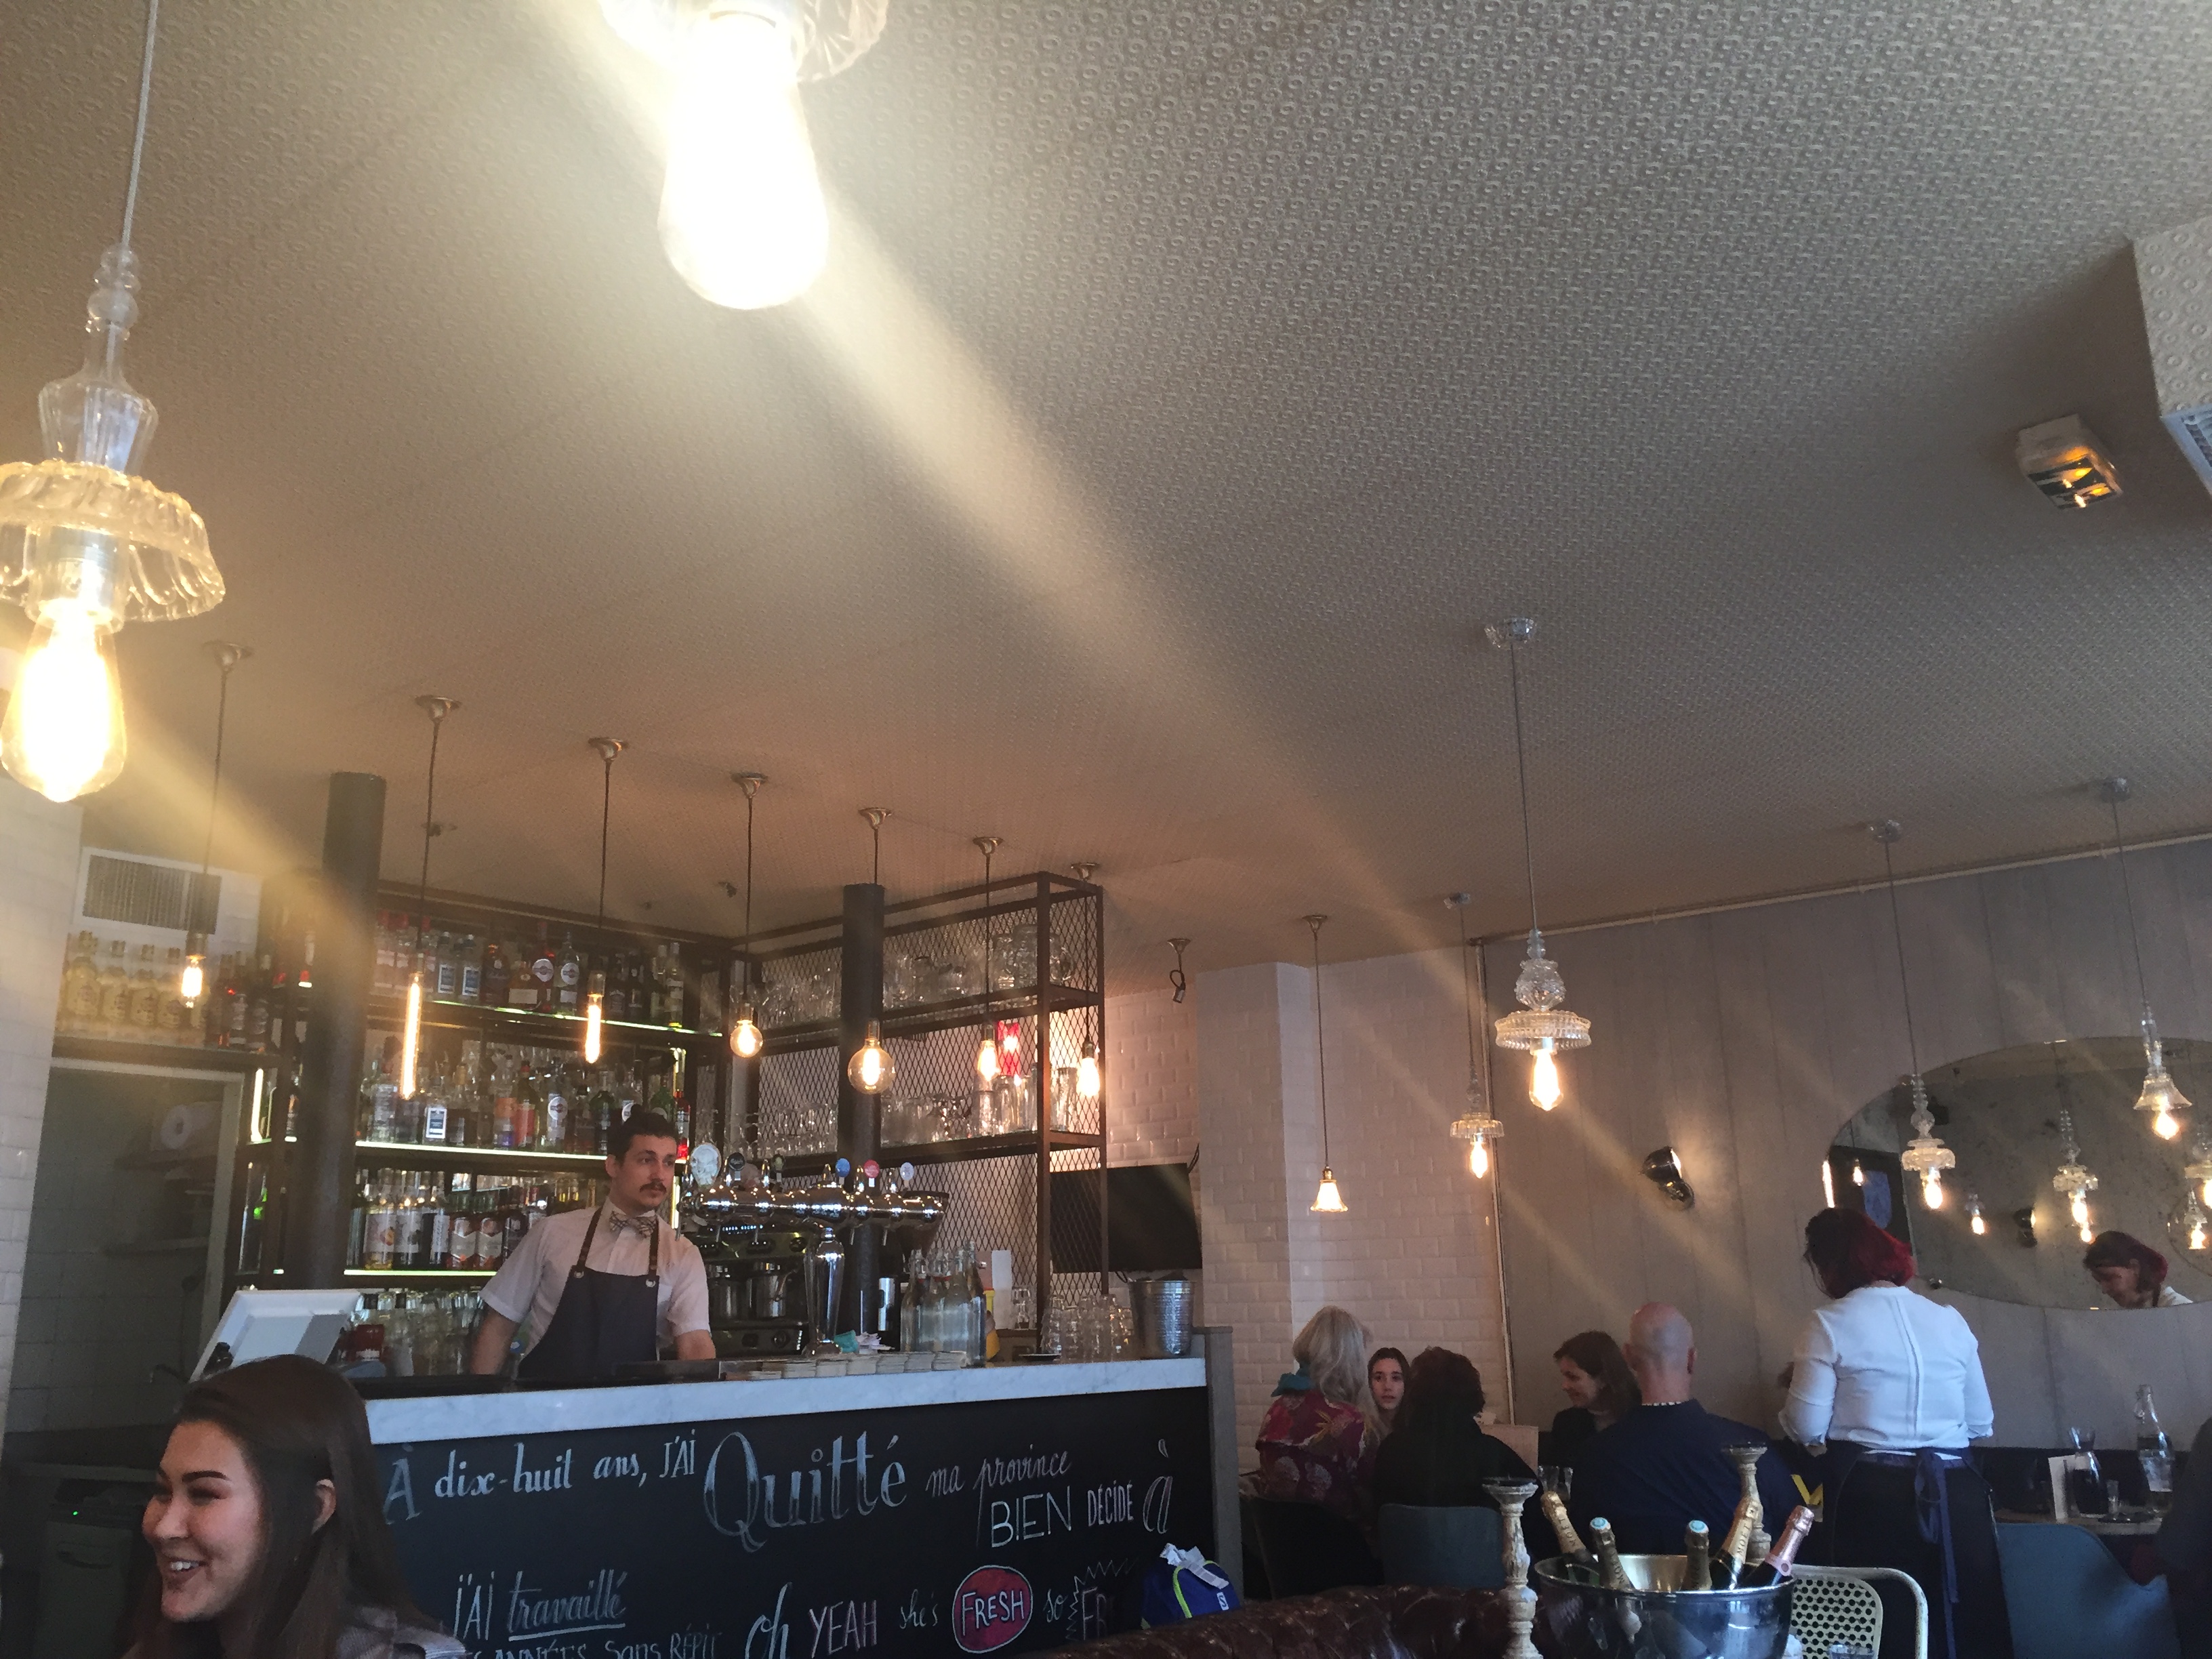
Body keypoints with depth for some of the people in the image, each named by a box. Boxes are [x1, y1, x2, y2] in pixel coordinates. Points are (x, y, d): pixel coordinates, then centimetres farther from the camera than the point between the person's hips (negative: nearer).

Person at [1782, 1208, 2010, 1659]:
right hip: (1956, 1495, 4)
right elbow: (1982, 1424, 13)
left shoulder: (1831, 1324, -6)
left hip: (1872, 1497, -4)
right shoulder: (1949, 1319, 8)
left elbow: (1807, 1429, -6)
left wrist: (1801, 1380, 13)